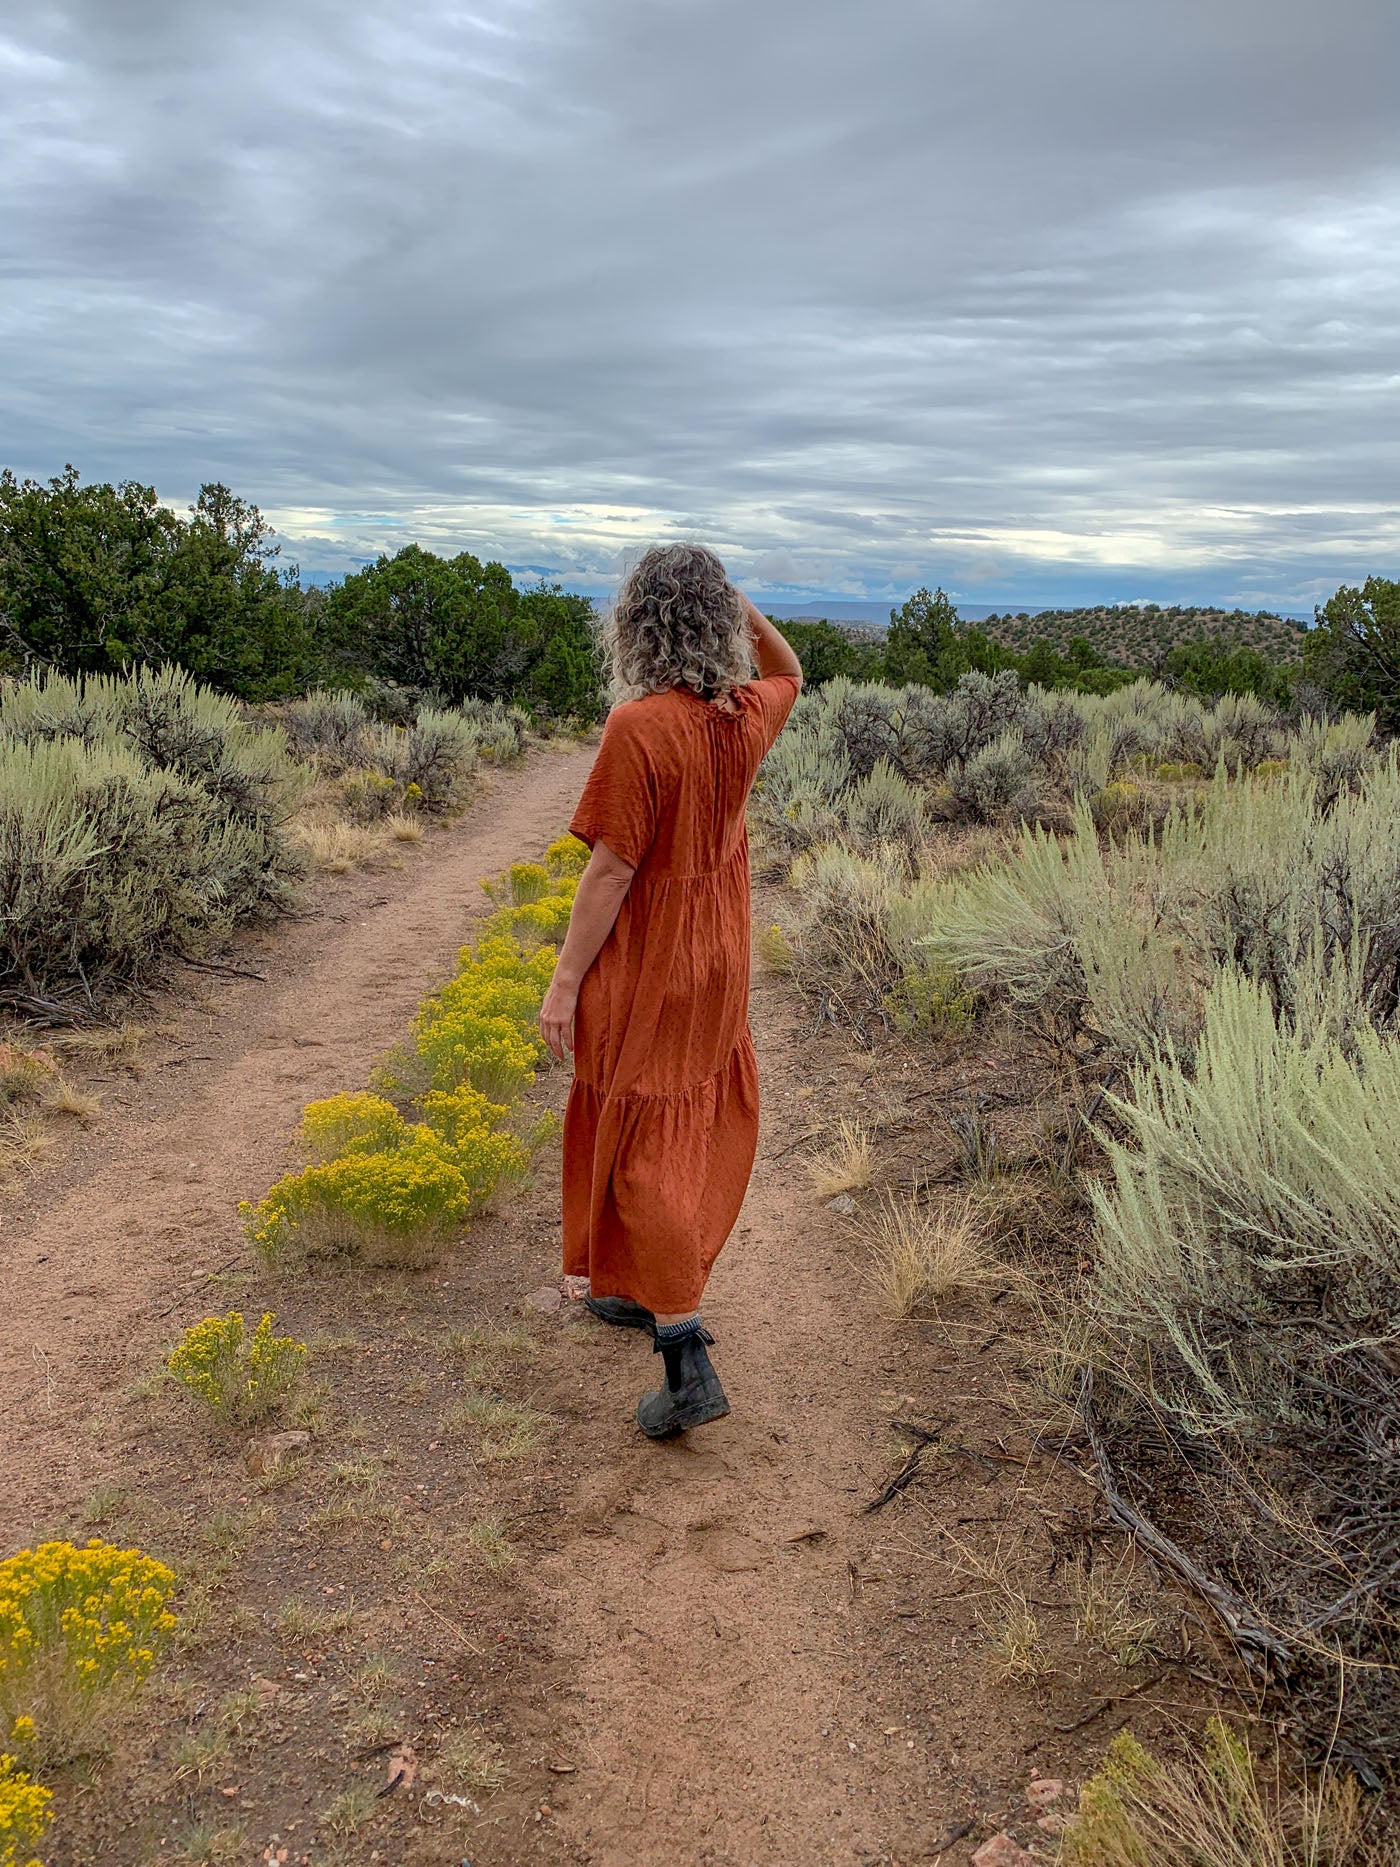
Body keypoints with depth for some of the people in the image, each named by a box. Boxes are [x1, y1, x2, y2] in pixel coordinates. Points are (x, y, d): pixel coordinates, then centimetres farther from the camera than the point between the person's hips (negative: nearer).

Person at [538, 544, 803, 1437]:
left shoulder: (640, 727, -23)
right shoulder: (745, 718, -3)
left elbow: (612, 869, -21)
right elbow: (789, 675, 22)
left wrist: (567, 980, -13)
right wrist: (751, 614, 4)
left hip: (647, 968, -7)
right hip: (720, 960, 7)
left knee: (645, 1147, 0)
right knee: (695, 1128, 20)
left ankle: (690, 1362, 0)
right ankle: (655, 1291, 37)